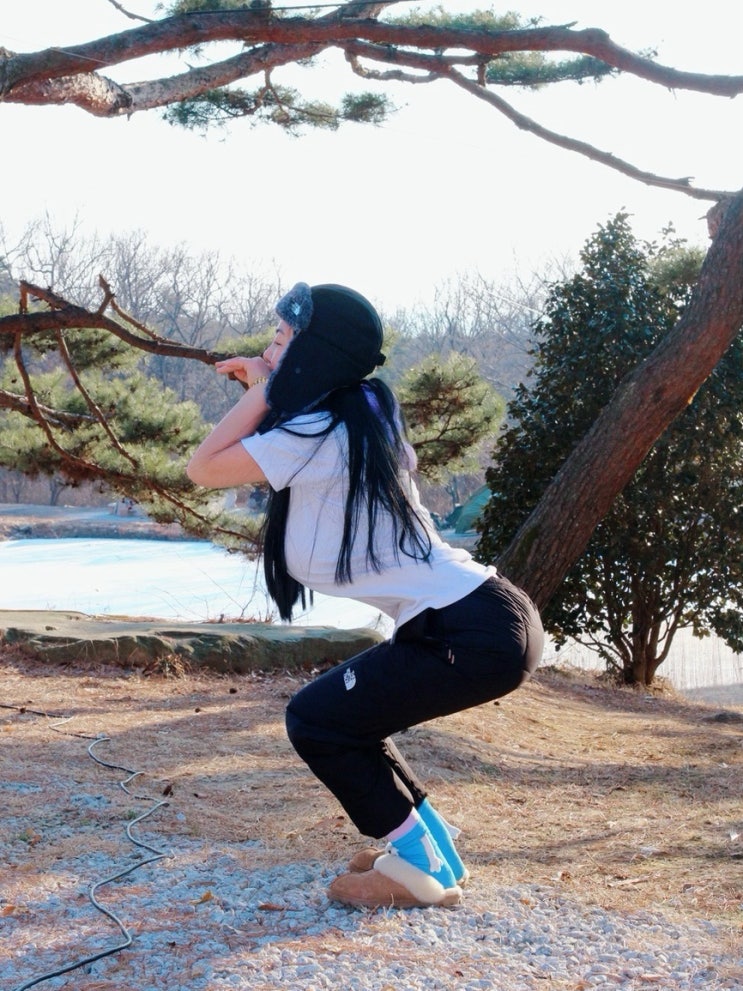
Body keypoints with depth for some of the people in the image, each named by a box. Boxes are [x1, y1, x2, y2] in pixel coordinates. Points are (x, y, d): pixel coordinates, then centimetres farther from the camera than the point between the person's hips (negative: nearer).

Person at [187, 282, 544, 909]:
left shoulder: (315, 434, -13)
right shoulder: (358, 421, 15)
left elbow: (204, 469, -8)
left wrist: (263, 387, -2)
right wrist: (264, 387, 23)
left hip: (473, 635, -10)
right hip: (493, 619, 10)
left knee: (316, 720, -1)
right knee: (344, 713, 20)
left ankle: (420, 868, 9)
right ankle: (428, 842, 28)